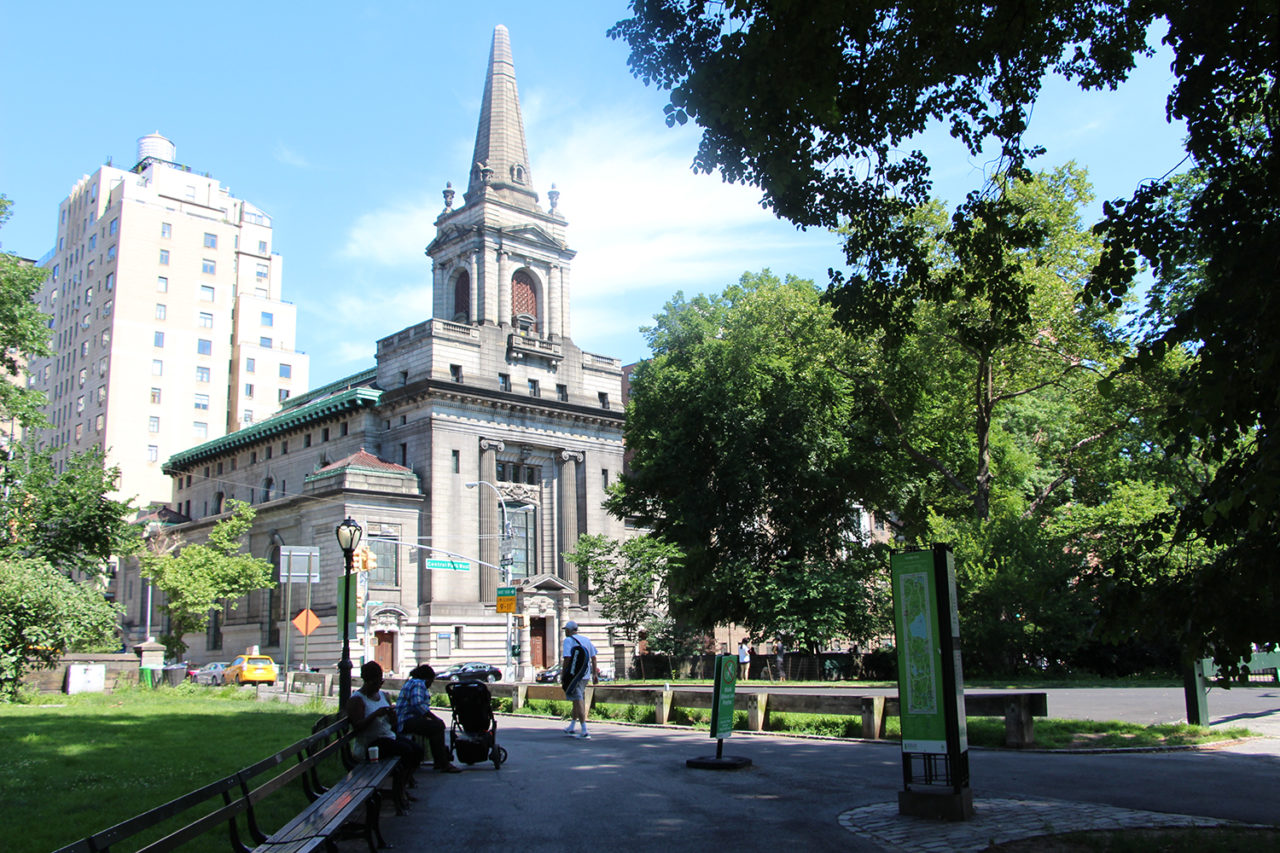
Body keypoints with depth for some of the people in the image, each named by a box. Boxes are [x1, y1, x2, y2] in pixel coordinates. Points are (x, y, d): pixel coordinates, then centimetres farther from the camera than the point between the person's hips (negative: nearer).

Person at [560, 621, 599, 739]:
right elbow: (593, 658, 13)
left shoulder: (568, 640, -6)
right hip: (585, 676, 7)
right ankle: (571, 728, 28)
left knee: (578, 701, -6)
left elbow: (567, 659, -14)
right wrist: (595, 674, 17)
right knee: (578, 701, 17)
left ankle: (585, 731, -10)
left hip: (573, 675, -7)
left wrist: (562, 675, -6)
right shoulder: (586, 640, 13)